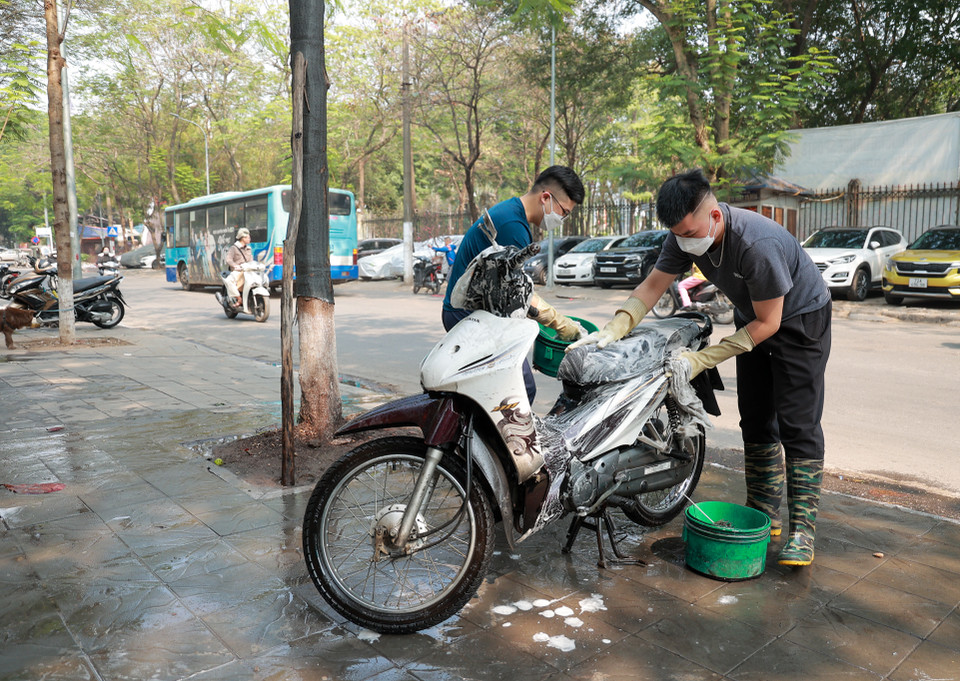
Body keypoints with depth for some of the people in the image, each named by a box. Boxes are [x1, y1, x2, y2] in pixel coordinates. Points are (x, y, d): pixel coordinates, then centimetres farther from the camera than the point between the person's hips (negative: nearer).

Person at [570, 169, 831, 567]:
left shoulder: (757, 244, -37)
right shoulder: (685, 235, -16)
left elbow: (767, 322, -29)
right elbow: (653, 285, -9)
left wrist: (702, 360, -29)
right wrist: (614, 329, -25)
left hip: (800, 319, -7)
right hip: (751, 320, 7)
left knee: (797, 425, -11)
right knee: (755, 421, 8)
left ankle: (802, 530, -5)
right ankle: (764, 516, 17)